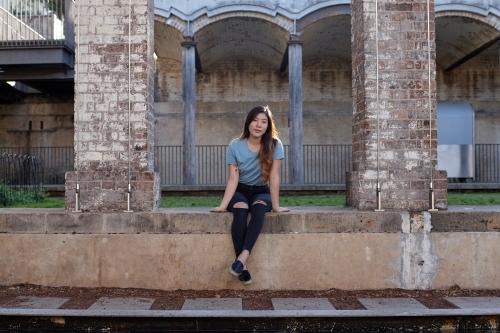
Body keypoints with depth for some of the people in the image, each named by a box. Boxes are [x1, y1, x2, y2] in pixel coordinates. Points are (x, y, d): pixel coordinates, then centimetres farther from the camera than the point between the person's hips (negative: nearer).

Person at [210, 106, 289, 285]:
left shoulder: (275, 145, -12)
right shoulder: (235, 146, -11)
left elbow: (274, 177, -15)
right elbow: (233, 179, -14)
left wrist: (276, 206, -17)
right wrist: (223, 205, -24)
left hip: (261, 192, 0)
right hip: (240, 191, 0)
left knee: (259, 207, -35)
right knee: (240, 209, -33)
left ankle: (242, 257, -42)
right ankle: (243, 264, -30)